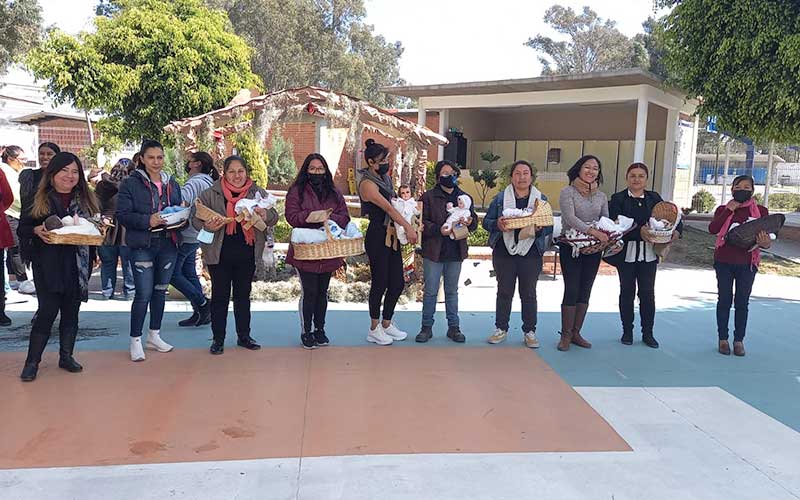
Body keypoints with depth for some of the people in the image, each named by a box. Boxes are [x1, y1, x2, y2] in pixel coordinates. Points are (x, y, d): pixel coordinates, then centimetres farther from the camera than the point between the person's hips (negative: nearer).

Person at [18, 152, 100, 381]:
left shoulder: (86, 199, 9)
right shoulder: (40, 199, 0)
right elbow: (22, 227, 1)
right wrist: (37, 230, -18)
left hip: (78, 265, 3)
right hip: (48, 265, -3)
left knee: (71, 311, 10)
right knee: (48, 311, -4)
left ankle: (66, 357, 23)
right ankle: (32, 362, 8)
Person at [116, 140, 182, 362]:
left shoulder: (172, 184, 12)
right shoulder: (130, 183, -4)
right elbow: (122, 214, -10)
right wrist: (148, 221, -22)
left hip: (168, 244, 5)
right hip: (142, 246, -5)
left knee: (160, 291, 14)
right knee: (143, 294, -7)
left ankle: (154, 336, 27)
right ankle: (135, 340, 8)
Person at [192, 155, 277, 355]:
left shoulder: (258, 193, 3)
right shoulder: (210, 194, -3)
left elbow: (274, 217, 4)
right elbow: (196, 219, -2)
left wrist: (265, 215, -20)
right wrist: (207, 226, -25)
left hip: (247, 254, 2)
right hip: (219, 255, -2)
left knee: (243, 295, 14)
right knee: (220, 296, 5)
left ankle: (244, 336, 26)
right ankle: (218, 339, 17)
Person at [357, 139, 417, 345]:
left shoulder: (385, 178, 14)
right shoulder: (367, 184, -13)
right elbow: (388, 208, -18)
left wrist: (407, 226, 2)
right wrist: (408, 227, -19)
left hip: (392, 236, 9)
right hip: (377, 236, -8)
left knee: (397, 283, 10)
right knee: (380, 283, 0)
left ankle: (387, 324, 26)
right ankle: (374, 329, 15)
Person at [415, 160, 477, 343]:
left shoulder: (465, 197, 11)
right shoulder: (428, 196, -1)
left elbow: (474, 222, 13)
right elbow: (422, 222, -7)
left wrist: (470, 221, -10)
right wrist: (438, 230, -22)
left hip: (456, 253, 3)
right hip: (433, 252, -3)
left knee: (452, 291, 13)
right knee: (430, 292, 3)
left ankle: (454, 327, 21)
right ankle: (427, 327, 14)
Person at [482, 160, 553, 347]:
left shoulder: (541, 199, 8)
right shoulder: (500, 198, 6)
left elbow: (550, 226, 6)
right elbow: (486, 221, 5)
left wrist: (539, 228, -16)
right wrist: (497, 225, -17)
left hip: (531, 254, 0)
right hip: (504, 252, 0)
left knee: (529, 294, 7)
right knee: (504, 292, 8)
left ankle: (529, 332, 17)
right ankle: (501, 329, 20)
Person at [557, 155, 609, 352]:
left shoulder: (601, 196, 11)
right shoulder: (567, 192, -4)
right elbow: (570, 219, -17)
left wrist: (610, 237, -10)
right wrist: (594, 232, -28)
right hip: (571, 247, -5)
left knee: (585, 291, 7)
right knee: (571, 290, -6)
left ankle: (576, 333, 16)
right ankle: (566, 335, 4)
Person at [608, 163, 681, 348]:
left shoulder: (654, 198, 8)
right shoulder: (618, 198, -2)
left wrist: (676, 231, -14)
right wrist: (640, 231, -25)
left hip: (649, 252, 2)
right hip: (626, 251, -2)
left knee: (647, 292, 6)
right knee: (627, 291, 8)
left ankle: (647, 333, 17)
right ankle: (627, 331, 20)